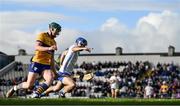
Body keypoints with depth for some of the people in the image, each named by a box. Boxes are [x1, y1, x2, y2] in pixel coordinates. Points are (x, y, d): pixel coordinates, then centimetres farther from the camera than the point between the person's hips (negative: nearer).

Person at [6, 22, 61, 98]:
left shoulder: (53, 42, 20)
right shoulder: (42, 35, -1)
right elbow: (36, 47, -18)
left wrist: (53, 70, 24)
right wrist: (48, 48, -32)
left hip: (46, 65, 6)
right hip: (37, 63, -6)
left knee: (50, 79, -26)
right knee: (29, 85, -8)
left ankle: (35, 95, -28)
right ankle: (15, 88, 21)